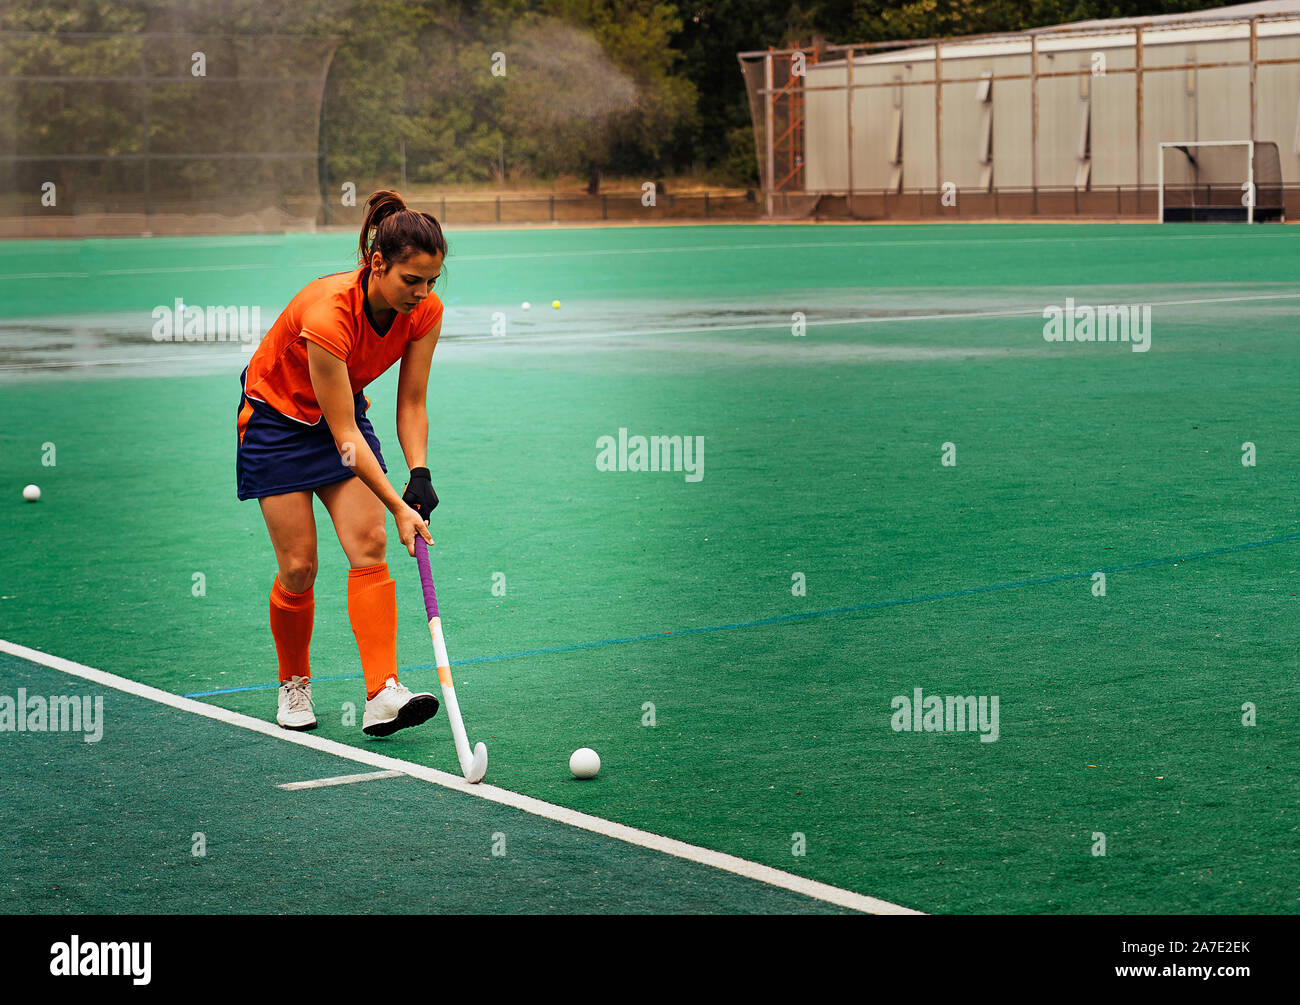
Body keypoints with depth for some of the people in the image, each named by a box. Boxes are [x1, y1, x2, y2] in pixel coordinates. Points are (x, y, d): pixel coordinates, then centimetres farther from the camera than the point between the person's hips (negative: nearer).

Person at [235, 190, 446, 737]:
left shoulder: (424, 312, -19)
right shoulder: (327, 314, -36)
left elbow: (411, 403, -8)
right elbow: (343, 434, -31)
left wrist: (419, 475, -24)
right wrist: (397, 506, -33)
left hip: (345, 408, 5)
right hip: (277, 416, -5)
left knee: (369, 544, -14)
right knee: (298, 567, -7)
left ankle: (382, 696, -21)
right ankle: (294, 686, 17)